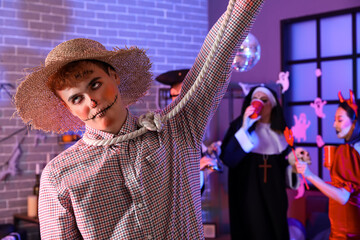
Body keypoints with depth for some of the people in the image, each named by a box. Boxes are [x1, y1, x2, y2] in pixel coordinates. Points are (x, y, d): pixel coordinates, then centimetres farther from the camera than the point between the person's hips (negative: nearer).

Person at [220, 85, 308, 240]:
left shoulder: (281, 132, 9)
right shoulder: (240, 125, -2)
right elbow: (227, 158, -17)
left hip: (274, 196, 4)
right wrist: (244, 128, -22)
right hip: (248, 196, -4)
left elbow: (285, 165, 14)